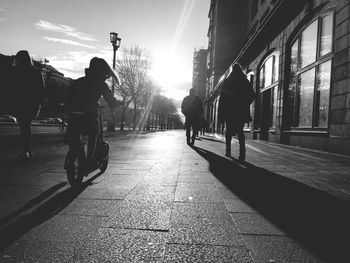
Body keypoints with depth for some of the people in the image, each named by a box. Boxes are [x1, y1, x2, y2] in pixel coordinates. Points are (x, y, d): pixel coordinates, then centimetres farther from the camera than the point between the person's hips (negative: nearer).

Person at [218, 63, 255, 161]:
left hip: (229, 110, -1)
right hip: (241, 111, 1)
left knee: (229, 131, 12)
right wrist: (245, 104, 11)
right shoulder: (245, 81, 6)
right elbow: (252, 95, 2)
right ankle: (242, 153, -9)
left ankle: (228, 151, 9)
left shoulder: (227, 81, 1)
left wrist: (220, 113, 1)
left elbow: (222, 97, -2)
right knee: (240, 132, 6)